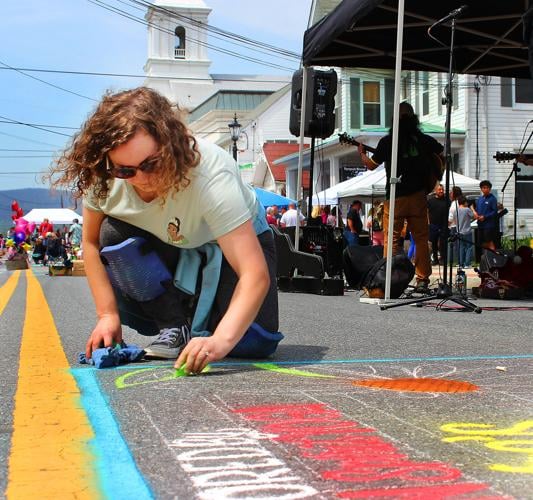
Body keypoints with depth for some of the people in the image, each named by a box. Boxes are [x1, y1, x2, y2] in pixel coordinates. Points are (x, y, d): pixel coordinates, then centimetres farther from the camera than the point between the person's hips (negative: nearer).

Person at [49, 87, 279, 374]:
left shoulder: (211, 177, -41)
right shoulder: (103, 177, -27)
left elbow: (256, 274, -46)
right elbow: (93, 242, -10)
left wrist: (222, 340, -58)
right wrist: (108, 315, -18)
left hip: (240, 239, -4)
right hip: (170, 248, 4)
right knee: (114, 234, -27)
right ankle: (176, 328, -10)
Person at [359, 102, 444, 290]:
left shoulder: (387, 141, -4)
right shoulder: (425, 140, 4)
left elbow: (371, 165, 4)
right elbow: (443, 154, 16)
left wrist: (361, 152, 22)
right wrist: (435, 175, 25)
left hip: (395, 197, -2)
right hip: (418, 195, 2)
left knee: (391, 238, 3)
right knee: (421, 238, 8)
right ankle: (422, 279, 6)